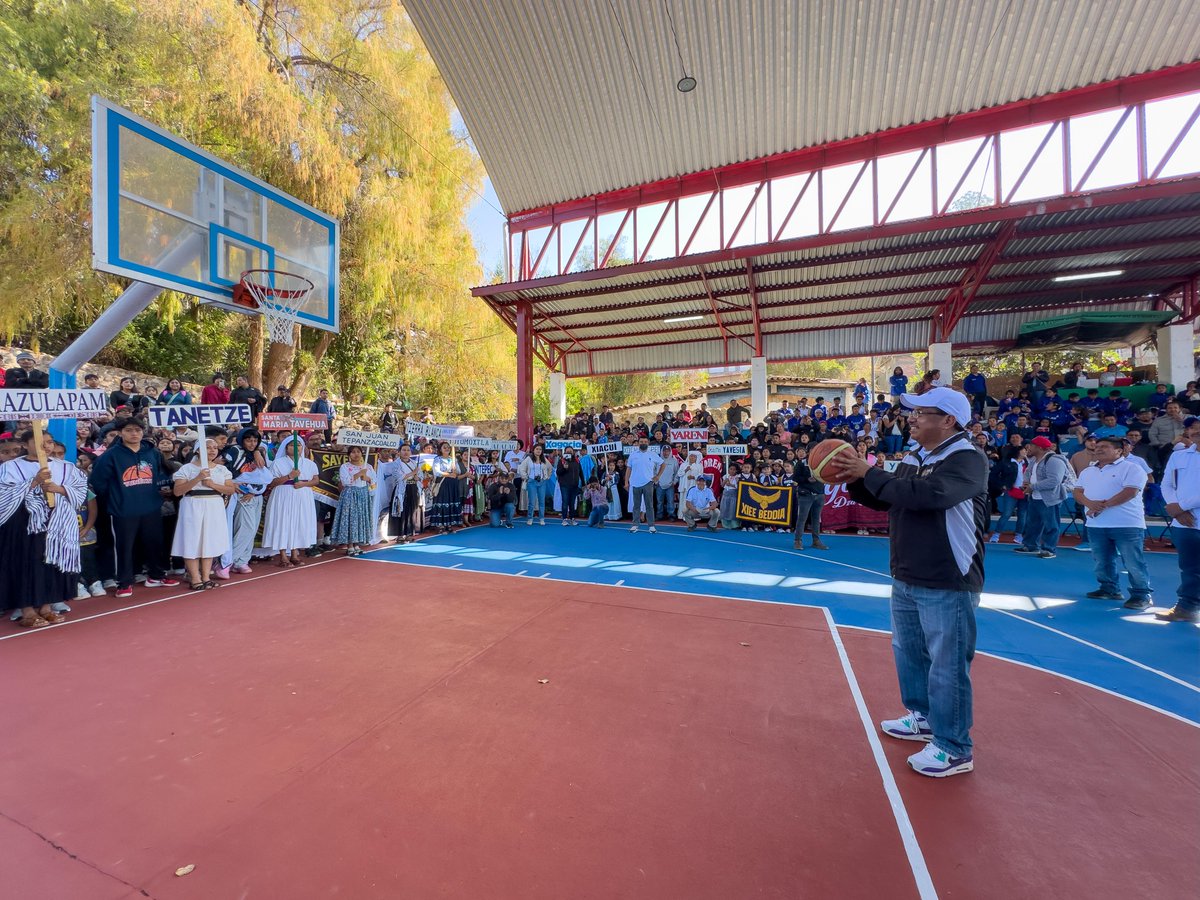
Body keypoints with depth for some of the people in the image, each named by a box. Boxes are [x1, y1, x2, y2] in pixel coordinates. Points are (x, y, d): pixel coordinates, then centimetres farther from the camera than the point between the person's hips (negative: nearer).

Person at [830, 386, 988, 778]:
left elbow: (925, 495, -33)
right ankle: (924, 717, 41)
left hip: (948, 586, -8)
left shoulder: (968, 460, -16)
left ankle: (955, 749, 20)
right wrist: (854, 479, -4)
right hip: (906, 579, 9)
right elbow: (882, 500, 14)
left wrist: (869, 472, -25)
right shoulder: (913, 459, 9)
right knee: (908, 651, 21)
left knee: (946, 665, 3)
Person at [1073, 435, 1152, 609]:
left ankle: (1142, 595, 8)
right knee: (1102, 561, 12)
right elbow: (1078, 492, 9)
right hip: (1096, 525, 6)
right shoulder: (1087, 472, 15)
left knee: (1133, 562, -3)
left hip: (1127, 525, -6)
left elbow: (1130, 491, -15)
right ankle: (1109, 589, 24)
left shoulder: (1131, 468, -4)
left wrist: (1103, 505, -18)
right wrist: (1090, 503, -12)